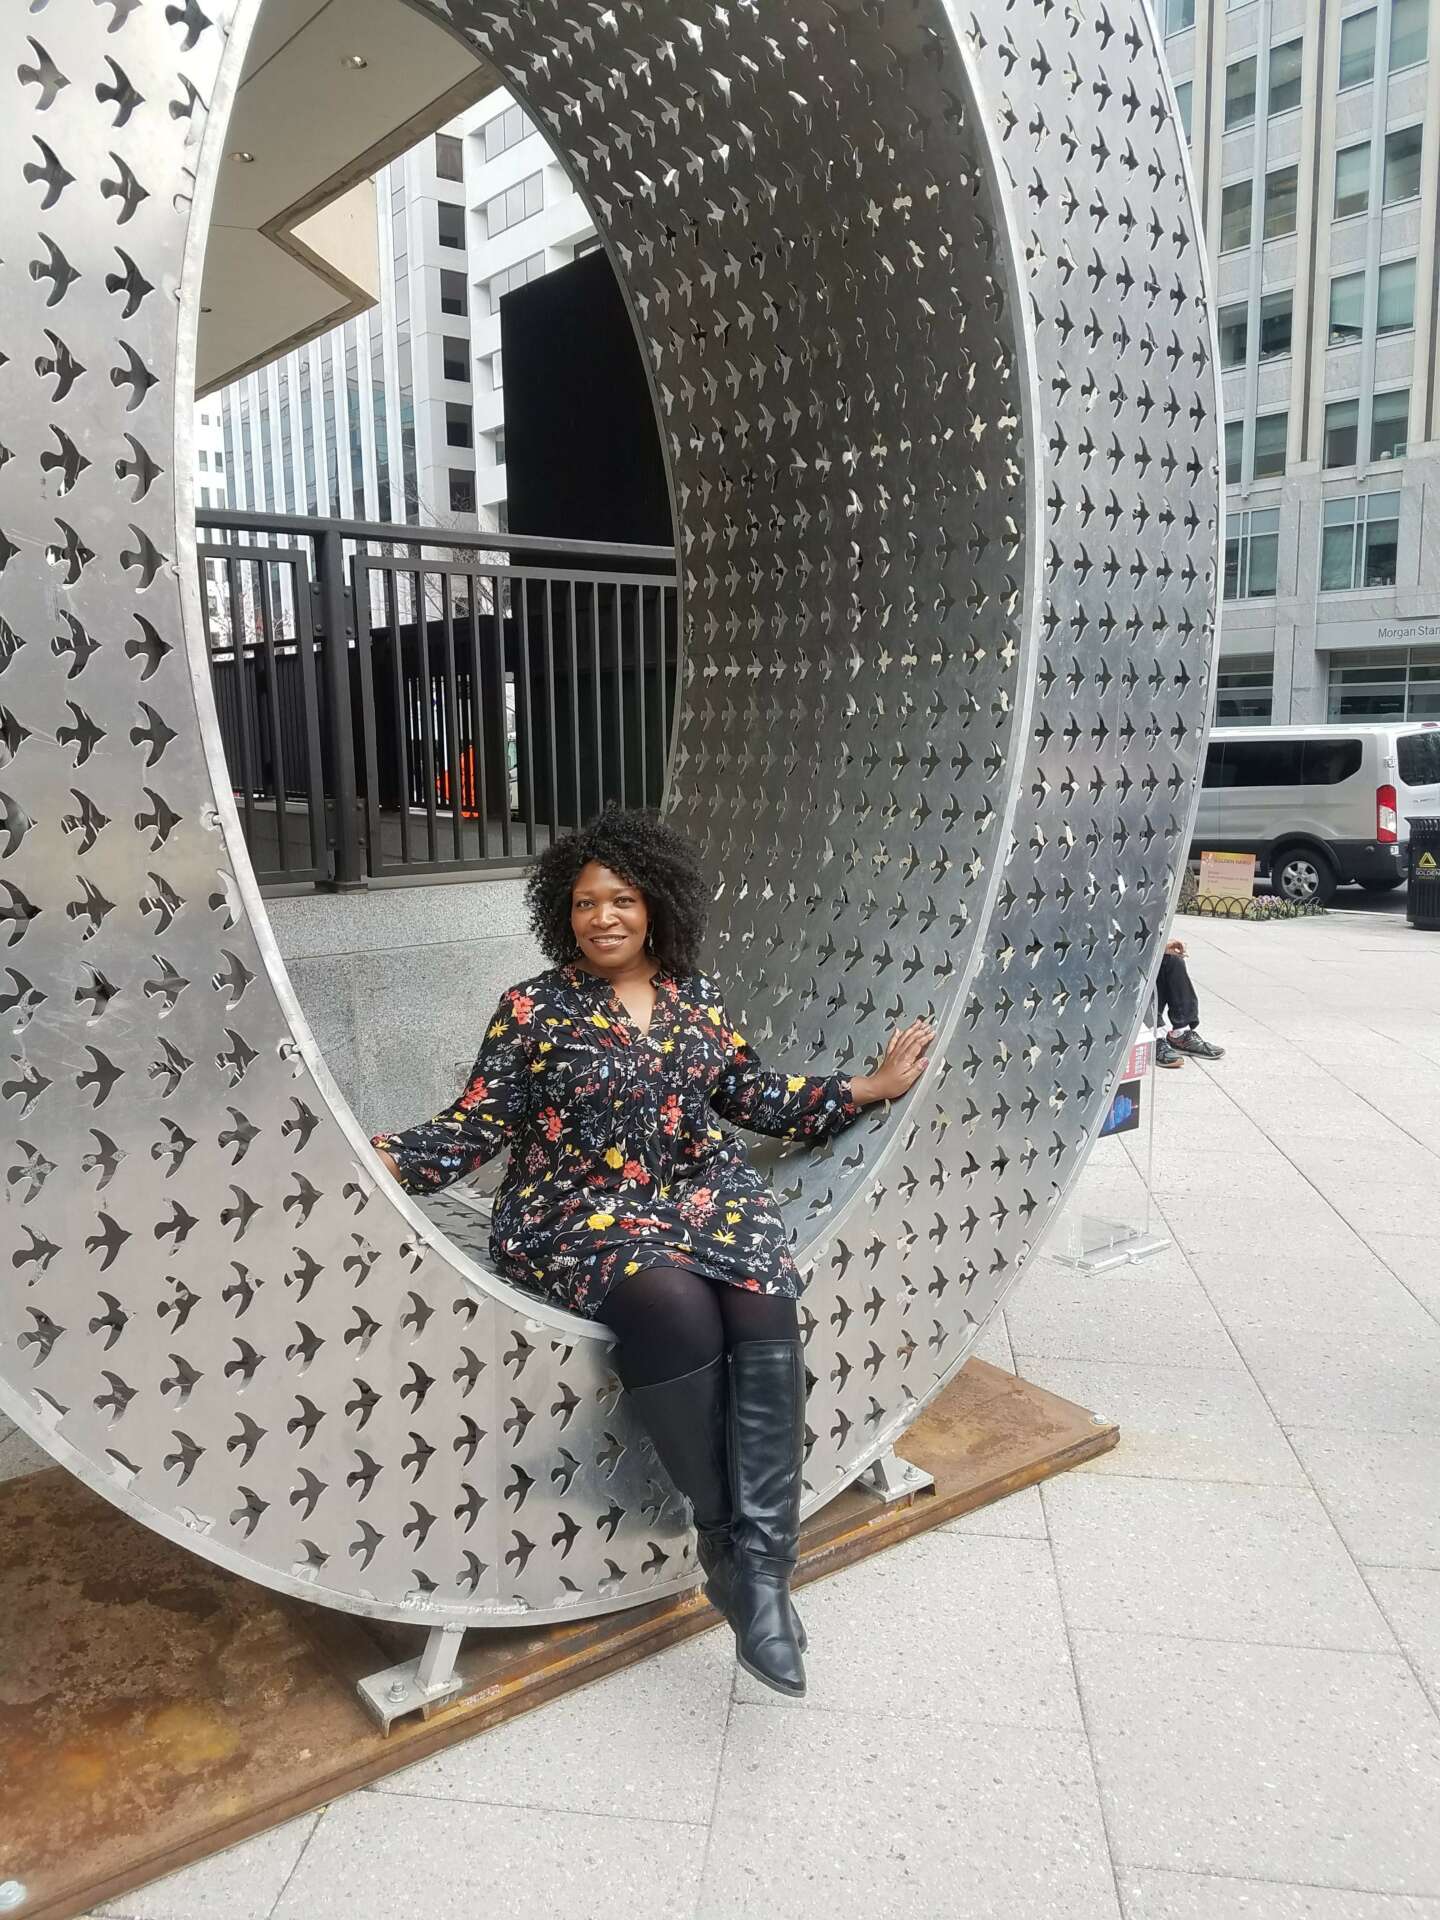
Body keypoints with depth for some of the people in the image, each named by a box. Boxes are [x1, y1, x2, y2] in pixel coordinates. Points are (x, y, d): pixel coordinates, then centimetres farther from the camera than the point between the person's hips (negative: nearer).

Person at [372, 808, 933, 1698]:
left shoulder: (697, 996, 12)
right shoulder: (533, 1009, 1)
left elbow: (750, 1092, 18)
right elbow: (477, 1125, -2)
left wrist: (874, 1086, 16)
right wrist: (383, 1160, -19)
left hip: (706, 1187, 3)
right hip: (583, 1212, -3)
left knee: (763, 1302, -30)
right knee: (676, 1307, -35)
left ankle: (762, 1560, -27)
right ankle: (723, 1536, -15)